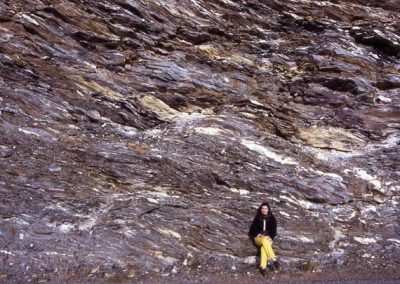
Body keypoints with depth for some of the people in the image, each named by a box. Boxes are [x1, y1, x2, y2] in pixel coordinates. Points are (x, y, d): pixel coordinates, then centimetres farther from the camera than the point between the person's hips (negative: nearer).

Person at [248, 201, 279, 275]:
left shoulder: (272, 218, 10)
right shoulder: (257, 218, 9)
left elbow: (274, 230, 8)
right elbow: (252, 229, 10)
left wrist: (270, 237, -10)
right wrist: (258, 234, -8)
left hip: (268, 238, 0)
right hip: (258, 238, 0)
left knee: (263, 246, -36)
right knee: (264, 240, -38)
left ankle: (263, 266, -54)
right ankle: (273, 259, -51)